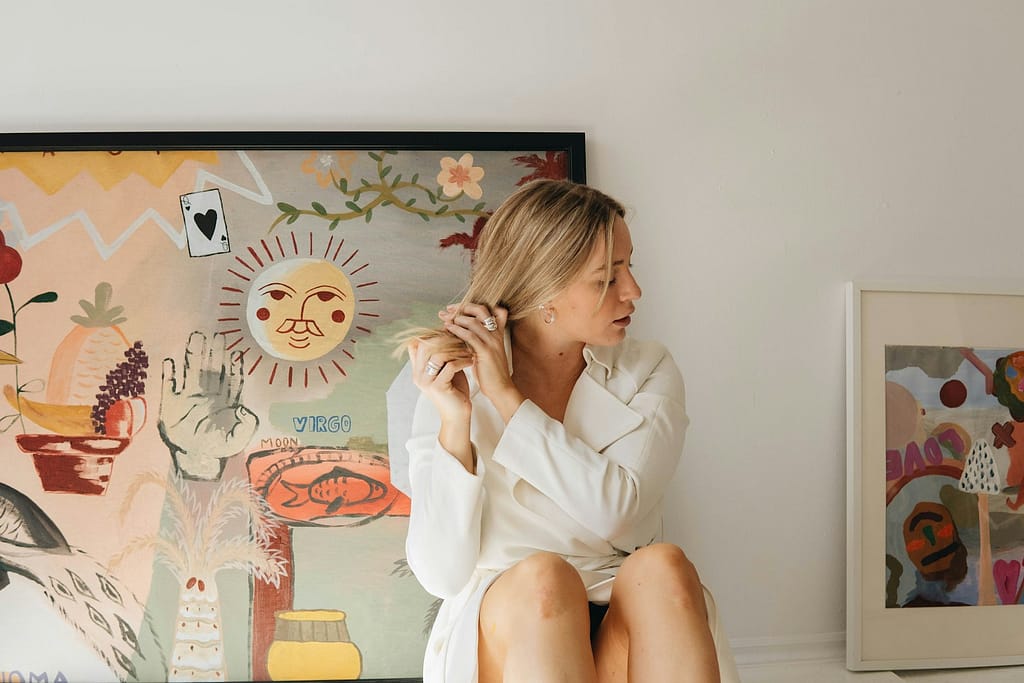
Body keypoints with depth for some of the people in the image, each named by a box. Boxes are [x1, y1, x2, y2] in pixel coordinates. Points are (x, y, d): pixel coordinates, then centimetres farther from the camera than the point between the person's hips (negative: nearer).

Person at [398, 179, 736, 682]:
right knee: (541, 576, -33)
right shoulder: (455, 389, 0)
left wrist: (508, 396, -13)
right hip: (504, 632, -2)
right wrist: (456, 423, -19)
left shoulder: (648, 373, 5)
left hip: (625, 626, 2)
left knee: (660, 565, -29)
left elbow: (614, 512, -12)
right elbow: (441, 574, -7)